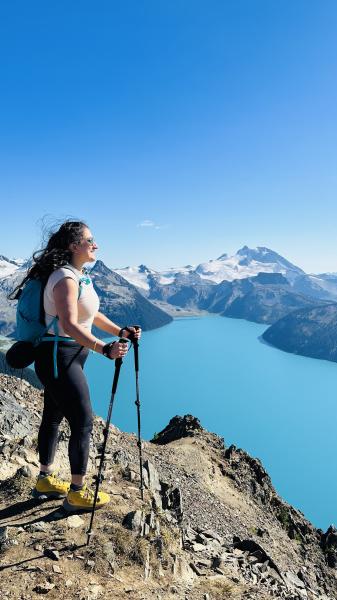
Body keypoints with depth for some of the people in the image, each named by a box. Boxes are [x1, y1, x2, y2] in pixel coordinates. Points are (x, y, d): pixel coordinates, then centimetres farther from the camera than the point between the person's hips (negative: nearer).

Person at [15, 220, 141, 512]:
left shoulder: (81, 277, 11)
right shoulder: (65, 278, -20)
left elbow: (94, 316, 16)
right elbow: (69, 325, -32)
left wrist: (121, 331, 5)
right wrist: (105, 348, -42)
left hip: (69, 356, 10)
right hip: (58, 358, -10)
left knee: (53, 417, 19)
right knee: (83, 422, -3)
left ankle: (45, 480, 36)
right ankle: (77, 493, 12)